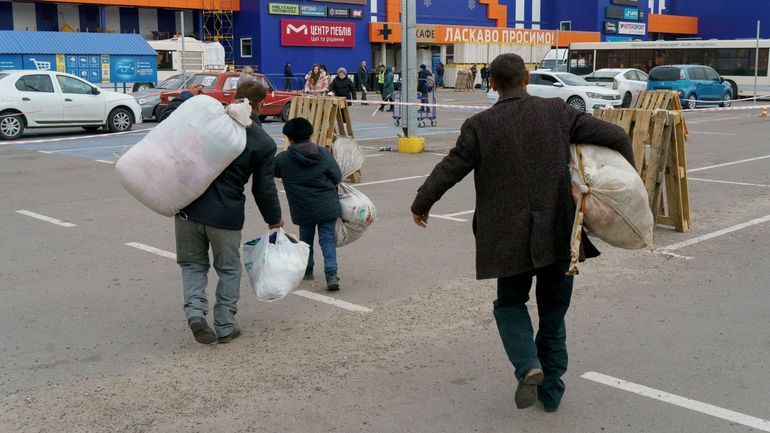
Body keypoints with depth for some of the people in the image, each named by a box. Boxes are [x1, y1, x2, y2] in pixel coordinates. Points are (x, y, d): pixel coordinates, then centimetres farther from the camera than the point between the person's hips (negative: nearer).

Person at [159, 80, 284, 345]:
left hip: (188, 207, 2)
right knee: (228, 269, 17)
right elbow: (264, 189, 1)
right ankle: (225, 327, 19)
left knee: (193, 263, 18)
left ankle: (195, 309, -3)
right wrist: (274, 218, 17)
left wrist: (186, 96, 17)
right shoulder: (264, 143, -3)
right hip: (226, 215, -1)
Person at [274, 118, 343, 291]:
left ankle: (307, 270, 34)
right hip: (328, 207, 0)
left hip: (303, 210, 0)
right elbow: (337, 177, -5)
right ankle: (331, 274, -10)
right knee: (327, 239, 4)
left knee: (306, 239, 21)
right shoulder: (323, 153, -7)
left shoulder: (283, 159, -9)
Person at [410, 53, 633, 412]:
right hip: (558, 233, 2)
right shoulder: (557, 112, -1)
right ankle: (551, 391, 24)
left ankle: (528, 365, -5)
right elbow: (616, 136, -1)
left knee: (510, 303, 19)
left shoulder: (480, 125, -5)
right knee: (553, 310, 16)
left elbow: (449, 169, 0)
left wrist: (421, 205, 16)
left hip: (510, 236, -2)